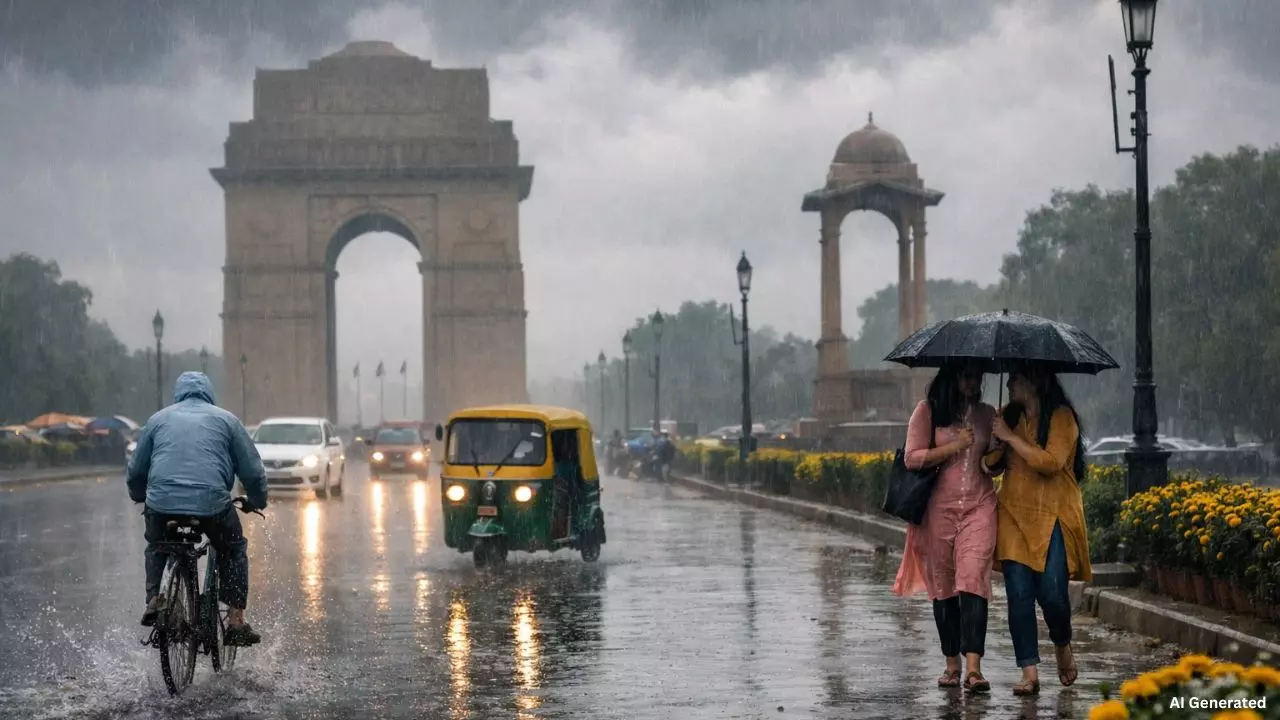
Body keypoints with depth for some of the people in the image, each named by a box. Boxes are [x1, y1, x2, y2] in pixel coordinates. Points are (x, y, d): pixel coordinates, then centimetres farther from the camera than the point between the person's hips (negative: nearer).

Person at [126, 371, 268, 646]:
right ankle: (236, 621, 14)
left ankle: (153, 601, 12)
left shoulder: (158, 419, 20)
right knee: (234, 549, 23)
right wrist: (257, 501, 32)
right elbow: (253, 471, 15)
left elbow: (136, 471, 24)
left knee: (156, 547, 32)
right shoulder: (225, 419, 15)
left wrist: (139, 497, 44)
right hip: (212, 503, -2)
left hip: (161, 503, 2)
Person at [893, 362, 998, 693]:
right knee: (942, 587, 4)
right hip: (939, 507, -1)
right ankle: (952, 664, 16)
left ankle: (973, 667, -22)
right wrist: (954, 446, -13)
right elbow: (911, 458, -5)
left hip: (979, 507, 1)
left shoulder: (987, 414, 12)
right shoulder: (928, 411, 2)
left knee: (973, 579, -13)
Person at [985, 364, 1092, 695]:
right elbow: (990, 463, 14)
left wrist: (1011, 437, -14)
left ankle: (1062, 645, 20)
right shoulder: (1009, 416, 14)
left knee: (1051, 592, -12)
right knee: (1019, 594, -5)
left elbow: (1051, 462, -17)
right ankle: (1030, 673, -3)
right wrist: (997, 443, -8)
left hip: (1053, 517, -5)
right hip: (1015, 515, 5)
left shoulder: (1061, 416, -4)